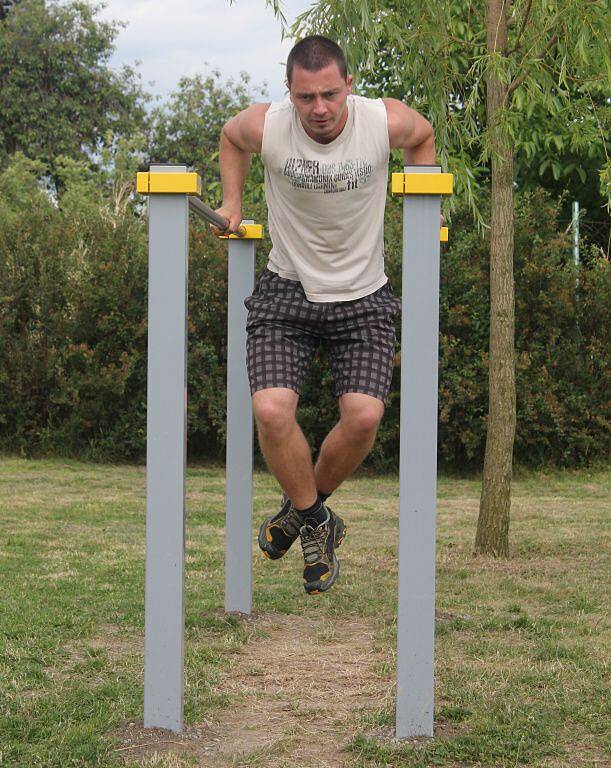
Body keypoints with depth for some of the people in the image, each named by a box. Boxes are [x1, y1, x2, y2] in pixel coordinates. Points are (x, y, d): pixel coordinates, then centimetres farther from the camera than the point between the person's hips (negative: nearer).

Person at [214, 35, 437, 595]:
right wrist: (232, 203, 8)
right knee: (271, 410, -21)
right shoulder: (264, 126, -15)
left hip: (363, 296, 0)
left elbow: (424, 136, 11)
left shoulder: (386, 122, -15)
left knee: (364, 417, -18)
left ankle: (305, 506, 13)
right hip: (287, 292, 0)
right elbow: (230, 139, 12)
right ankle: (317, 525, 5)